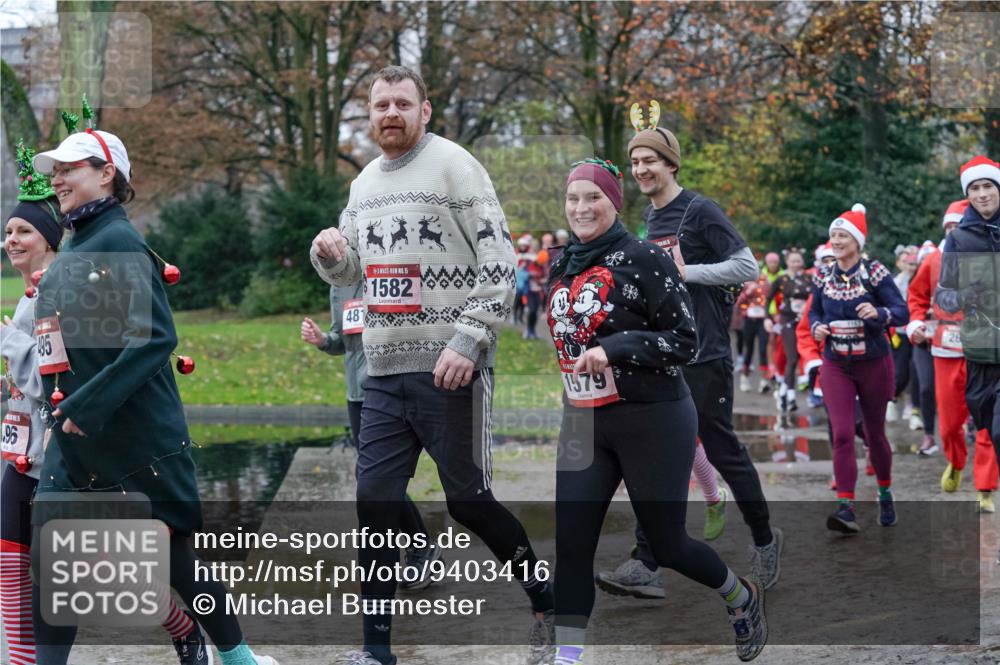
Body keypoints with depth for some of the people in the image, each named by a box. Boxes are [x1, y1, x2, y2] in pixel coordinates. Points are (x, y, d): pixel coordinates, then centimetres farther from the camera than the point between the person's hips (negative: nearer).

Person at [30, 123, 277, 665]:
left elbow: (155, 339, -22)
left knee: (173, 555, 5)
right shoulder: (70, 253, 12)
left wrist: (88, 406, -22)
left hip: (139, 440, -8)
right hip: (73, 444, 8)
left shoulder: (118, 243, -12)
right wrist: (62, 411, 12)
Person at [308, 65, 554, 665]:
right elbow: (349, 272, 24)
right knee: (376, 502, 2)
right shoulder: (365, 183, 16)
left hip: (450, 370, -6)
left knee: (468, 500, -1)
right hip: (384, 373, 6)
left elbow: (501, 263, -12)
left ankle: (547, 601, 20)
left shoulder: (454, 165, -6)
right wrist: (330, 253, 1)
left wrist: (468, 340, -19)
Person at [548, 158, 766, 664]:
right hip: (583, 423, 6)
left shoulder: (643, 259, -12)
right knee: (570, 543, -5)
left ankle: (741, 595, 34)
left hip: (654, 421, -6)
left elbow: (684, 341, -15)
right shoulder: (563, 266, 7)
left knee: (666, 544, 5)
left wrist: (613, 348, -23)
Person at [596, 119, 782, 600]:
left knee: (723, 451, 3)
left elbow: (747, 268, -13)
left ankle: (764, 539, 23)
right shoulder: (648, 218, 13)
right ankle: (646, 563, -2)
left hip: (704, 357, -7)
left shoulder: (700, 212, -9)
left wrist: (686, 273, -18)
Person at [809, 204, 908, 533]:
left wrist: (879, 314, -34)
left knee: (874, 434, 11)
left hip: (873, 364, -2)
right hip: (836, 366, 2)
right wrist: (817, 327, -9)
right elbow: (814, 312, 14)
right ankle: (846, 508, -16)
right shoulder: (823, 277, 2)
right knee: (842, 434, -12)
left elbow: (903, 312, -13)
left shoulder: (875, 273, -9)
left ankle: (885, 494, 35)